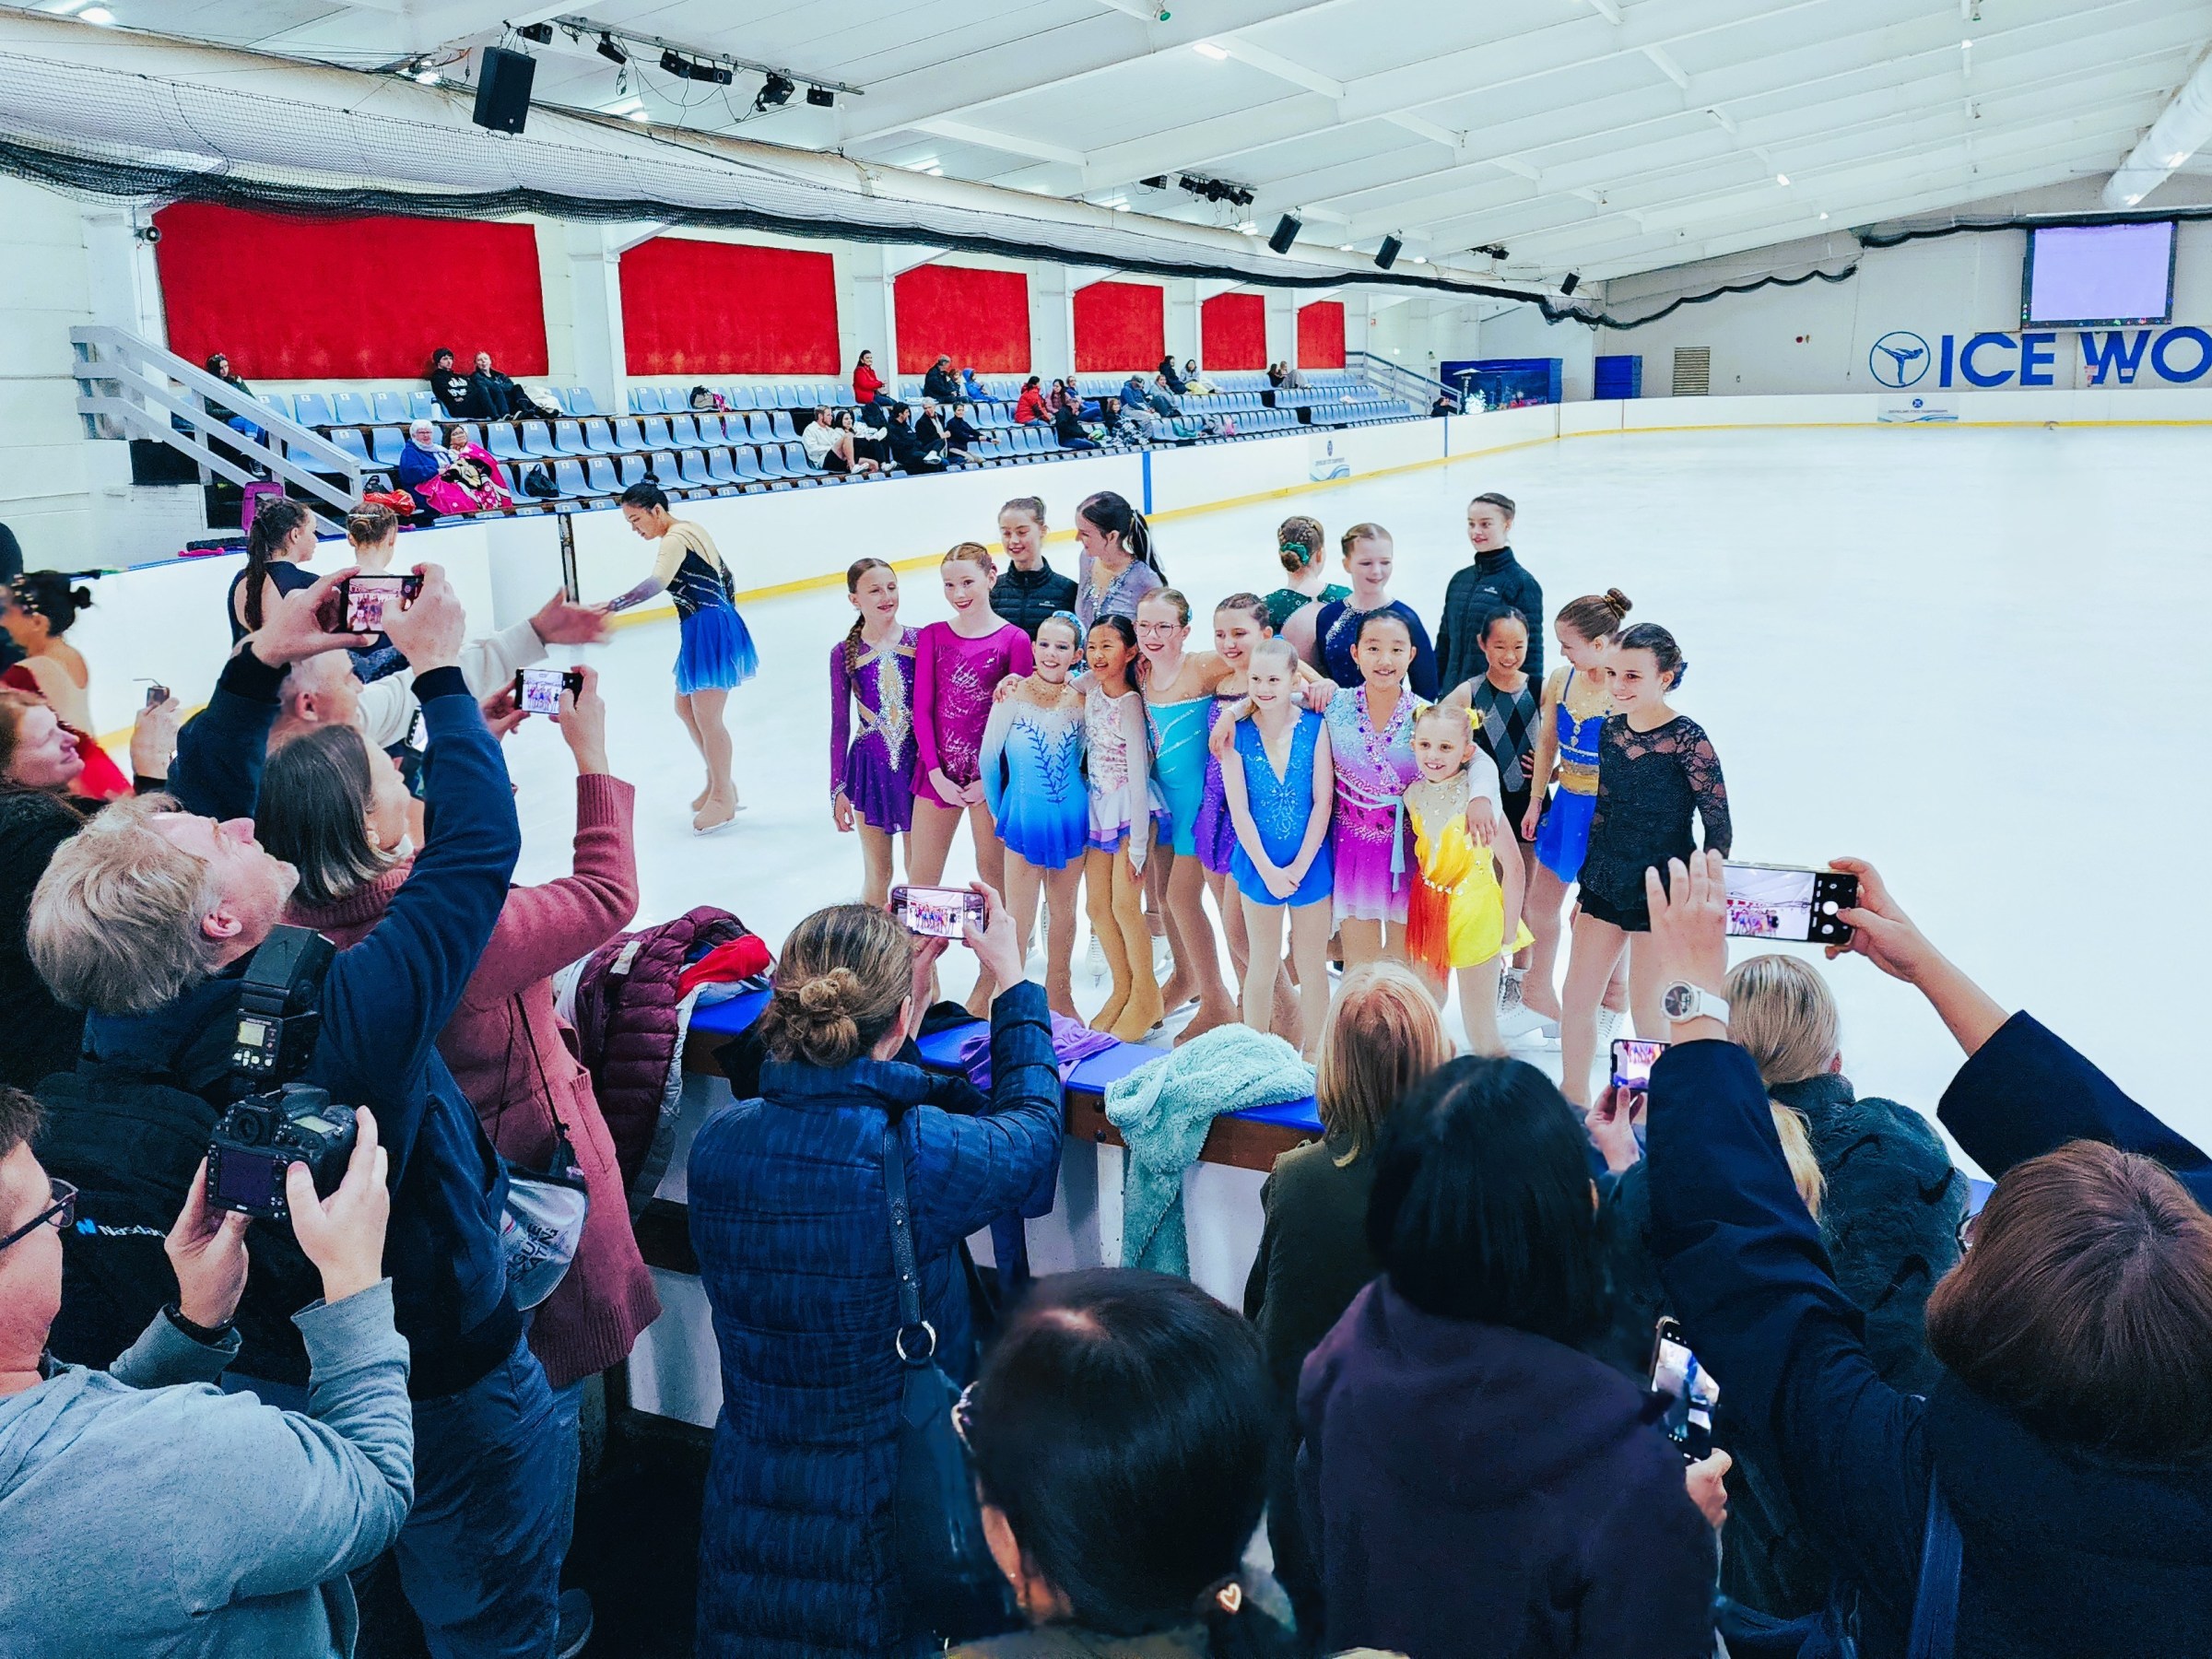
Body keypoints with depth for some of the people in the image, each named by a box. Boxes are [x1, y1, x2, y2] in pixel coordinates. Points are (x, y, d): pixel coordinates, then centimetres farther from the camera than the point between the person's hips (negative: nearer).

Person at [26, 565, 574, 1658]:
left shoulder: (118, 1032, -17)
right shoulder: (346, 1014, -39)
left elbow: (206, 794, -3)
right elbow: (478, 842, -28)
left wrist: (259, 664, -2)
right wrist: (438, 671, -17)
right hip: (449, 1394, -7)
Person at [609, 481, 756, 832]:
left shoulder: (675, 539, -16)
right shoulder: (692, 530, 13)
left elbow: (656, 583, -32)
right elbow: (726, 576, 20)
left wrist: (611, 606, -40)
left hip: (709, 630, -10)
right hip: (709, 630, 10)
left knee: (706, 717, -1)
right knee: (685, 708, 17)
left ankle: (723, 797, 12)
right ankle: (717, 782, 28)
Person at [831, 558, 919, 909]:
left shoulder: (920, 640, -4)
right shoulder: (844, 653, -5)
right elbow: (840, 724, 1)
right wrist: (837, 789, 1)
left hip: (916, 762, 1)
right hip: (870, 768, -1)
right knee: (877, 875, 9)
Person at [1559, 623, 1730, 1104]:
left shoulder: (1687, 739, -16)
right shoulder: (1610, 729, 2)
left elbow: (1719, 828, -12)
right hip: (1606, 884, 6)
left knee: (1647, 1010, 5)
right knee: (1576, 997, 8)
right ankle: (1573, 1097, 25)